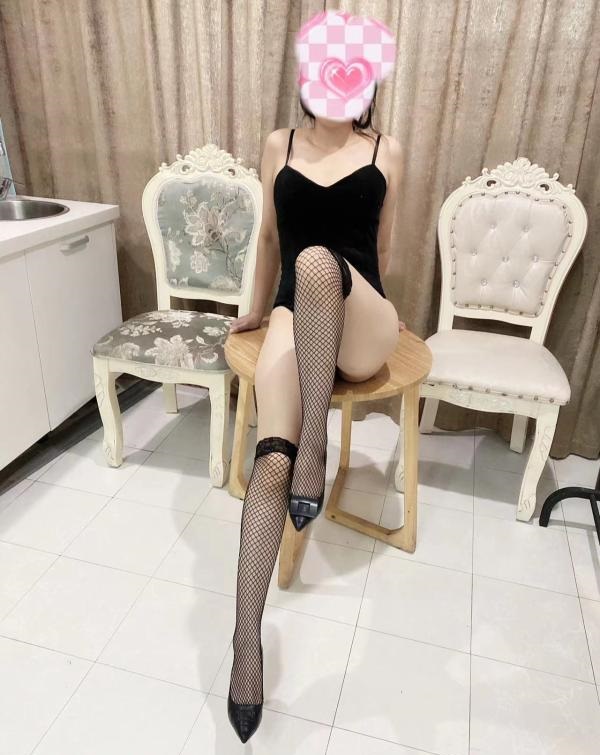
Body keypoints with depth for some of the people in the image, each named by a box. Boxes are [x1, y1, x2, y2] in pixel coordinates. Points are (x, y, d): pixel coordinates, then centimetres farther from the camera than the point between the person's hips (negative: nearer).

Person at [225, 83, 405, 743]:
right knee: (271, 459, -25)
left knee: (317, 262, -37)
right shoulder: (279, 145, 14)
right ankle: (247, 642, -21)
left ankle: (314, 448, -32)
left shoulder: (386, 151, 11)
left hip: (362, 329, 0)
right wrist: (257, 311, 29)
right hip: (297, 315, 1)